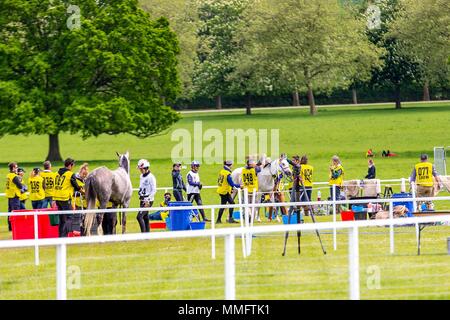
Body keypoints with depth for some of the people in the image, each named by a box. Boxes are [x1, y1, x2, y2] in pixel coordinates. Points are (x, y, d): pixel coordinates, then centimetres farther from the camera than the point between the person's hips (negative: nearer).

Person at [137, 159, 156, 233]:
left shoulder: (151, 177, -13)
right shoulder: (142, 176, 12)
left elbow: (153, 190, -15)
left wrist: (148, 200, -20)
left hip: (148, 201, -9)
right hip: (142, 200, 9)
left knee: (139, 217, -18)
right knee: (145, 218, 11)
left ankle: (144, 233, -17)